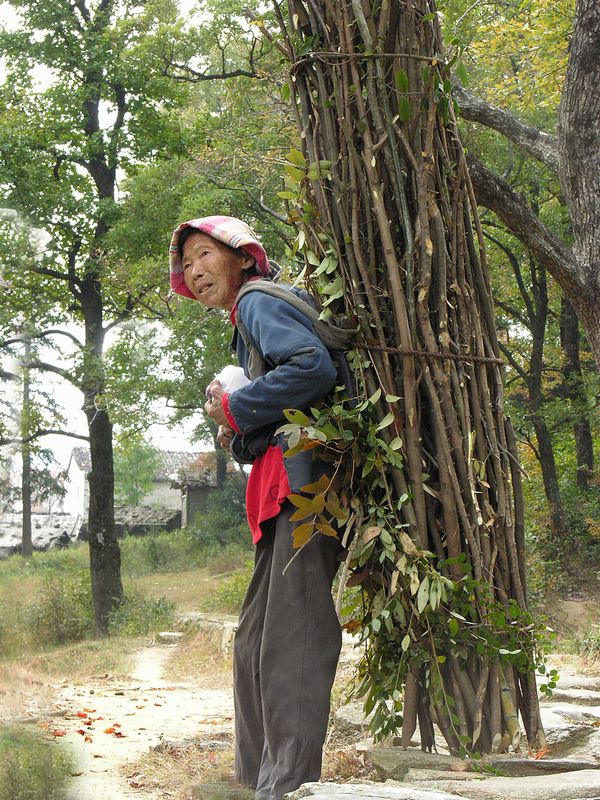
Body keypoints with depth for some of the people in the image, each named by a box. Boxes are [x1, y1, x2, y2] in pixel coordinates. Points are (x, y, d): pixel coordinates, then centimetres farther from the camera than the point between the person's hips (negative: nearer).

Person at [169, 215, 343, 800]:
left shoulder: (258, 302, -3)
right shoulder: (250, 321, 26)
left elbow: (314, 367, -21)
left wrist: (236, 410, -12)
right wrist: (238, 434, 10)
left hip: (300, 485, -11)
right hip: (284, 497, 11)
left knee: (289, 643, -11)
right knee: (254, 644, 14)